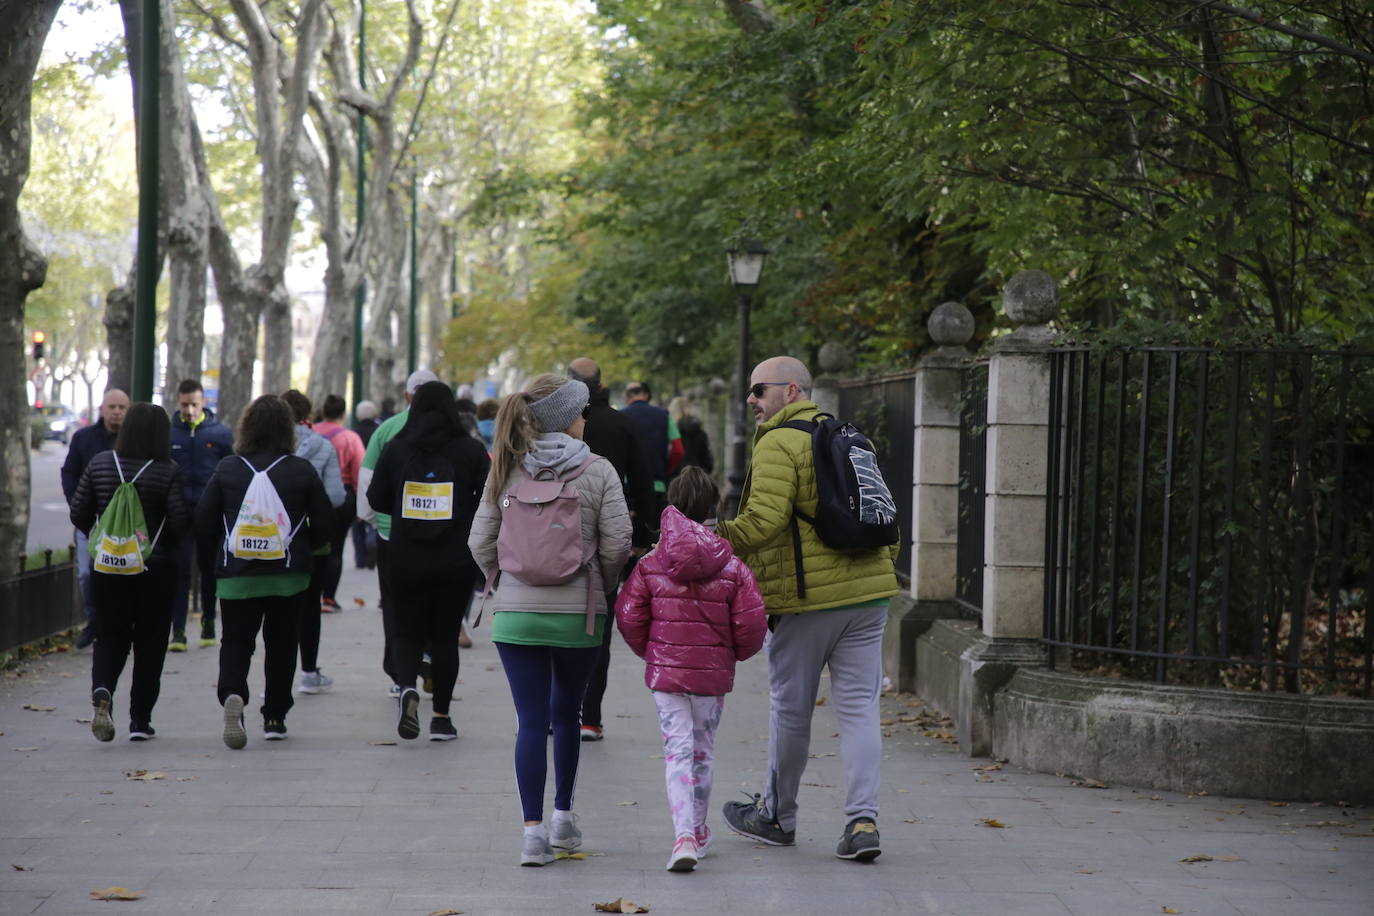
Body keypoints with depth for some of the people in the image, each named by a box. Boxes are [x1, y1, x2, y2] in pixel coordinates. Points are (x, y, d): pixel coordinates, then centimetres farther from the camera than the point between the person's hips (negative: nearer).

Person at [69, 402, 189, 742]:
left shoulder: (100, 463, -2)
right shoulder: (168, 472, -11)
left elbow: (79, 513, 1)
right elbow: (180, 521, -14)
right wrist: (170, 547, 6)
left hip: (107, 565, 2)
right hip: (156, 569, -2)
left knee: (110, 637, 10)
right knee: (150, 643, 9)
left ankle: (102, 689, -19)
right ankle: (140, 720, 9)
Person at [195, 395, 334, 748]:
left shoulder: (227, 469, -1)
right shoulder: (302, 471, -2)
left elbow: (203, 521, 1)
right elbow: (324, 524, 1)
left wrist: (216, 552, 18)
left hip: (236, 573, 0)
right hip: (288, 573, 0)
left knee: (235, 640, 4)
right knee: (281, 644, 13)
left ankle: (232, 693, -25)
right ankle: (274, 718, 15)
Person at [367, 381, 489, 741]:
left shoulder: (396, 449, -2)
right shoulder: (471, 450, -4)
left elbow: (376, 499, 4)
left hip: (407, 559, 0)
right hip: (457, 561, 0)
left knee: (407, 631, 11)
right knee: (445, 634, 11)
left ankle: (407, 686, -18)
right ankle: (441, 717, 13)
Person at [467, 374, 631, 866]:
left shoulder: (507, 471, 1)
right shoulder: (597, 471, -5)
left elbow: (480, 541, 2)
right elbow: (617, 545, -7)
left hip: (515, 613, 1)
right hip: (578, 614, -1)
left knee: (532, 721, 2)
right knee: (566, 713, 19)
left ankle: (533, 831, -4)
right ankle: (563, 815, 28)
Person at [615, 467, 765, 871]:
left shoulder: (650, 565, -4)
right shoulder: (733, 568, -5)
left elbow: (628, 616, -1)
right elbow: (751, 624, -7)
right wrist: (735, 652, 15)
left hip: (665, 669, -1)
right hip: (713, 672, 1)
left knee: (677, 750, -1)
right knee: (702, 750, 16)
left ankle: (684, 835, -17)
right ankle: (698, 831, 29)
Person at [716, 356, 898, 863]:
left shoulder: (777, 444, -9)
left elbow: (764, 518, -21)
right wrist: (884, 562, 28)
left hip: (806, 598, -6)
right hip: (866, 593, 7)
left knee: (790, 710, 8)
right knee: (859, 708, 3)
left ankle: (776, 817, 23)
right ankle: (862, 820, -6)